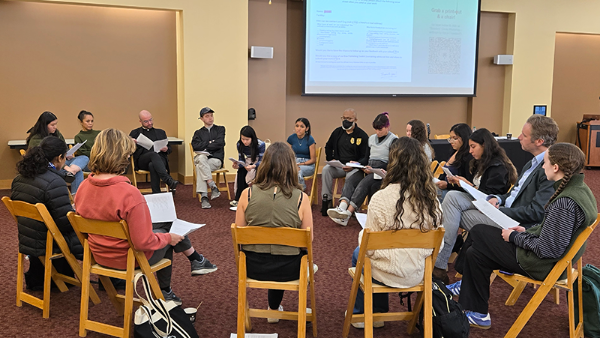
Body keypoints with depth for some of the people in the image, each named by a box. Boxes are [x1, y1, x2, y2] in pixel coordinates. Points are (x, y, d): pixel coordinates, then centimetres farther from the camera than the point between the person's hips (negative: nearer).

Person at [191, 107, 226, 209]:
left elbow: (220, 144, -1)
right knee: (201, 158, -36)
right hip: (200, 158, 2)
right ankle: (213, 186, -39)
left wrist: (205, 147, 2)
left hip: (216, 159, -2)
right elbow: (195, 146, 2)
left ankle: (203, 197, -34)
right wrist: (210, 143, -1)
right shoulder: (198, 132, 22)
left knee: (199, 167, -32)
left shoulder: (220, 129, 18)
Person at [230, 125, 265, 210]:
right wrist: (237, 165, -28)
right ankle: (239, 199, -22)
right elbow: (241, 159, -3)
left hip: (258, 165, -4)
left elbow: (261, 161, -22)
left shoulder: (260, 144, -22)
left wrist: (253, 166, -43)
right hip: (247, 164, 4)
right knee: (240, 173, -28)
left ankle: (238, 200, -23)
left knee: (250, 174, -32)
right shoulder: (239, 144, -7)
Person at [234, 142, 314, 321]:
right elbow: (309, 239, -5)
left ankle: (274, 308, 51)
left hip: (253, 267, 2)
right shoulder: (301, 198, -14)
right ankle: (274, 308, 48)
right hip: (287, 269, -1)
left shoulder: (248, 194, -11)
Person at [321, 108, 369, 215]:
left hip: (354, 167, -4)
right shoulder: (337, 132, 14)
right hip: (338, 165, 4)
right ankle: (327, 200, -25)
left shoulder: (362, 135, -1)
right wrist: (330, 159, 10)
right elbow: (328, 147, 29)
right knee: (326, 169, -25)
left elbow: (366, 157, -4)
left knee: (350, 176, -37)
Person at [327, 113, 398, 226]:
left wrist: (374, 170, -18)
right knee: (350, 180, -24)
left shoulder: (393, 140, 0)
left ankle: (347, 214, -42)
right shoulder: (371, 138, 22)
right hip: (368, 168, 6)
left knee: (364, 183, -33)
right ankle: (342, 207, -45)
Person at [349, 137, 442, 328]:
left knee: (358, 254, 29)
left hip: (387, 275, -4)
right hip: (416, 275, 4)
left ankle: (361, 313, 43)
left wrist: (362, 235, 5)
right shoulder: (431, 198, -11)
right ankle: (377, 314, 43)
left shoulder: (381, 198, -23)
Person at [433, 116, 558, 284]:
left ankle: (438, 263, -2)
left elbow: (536, 212, -21)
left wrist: (500, 211, -16)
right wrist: (498, 199, 1)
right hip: (505, 208, 9)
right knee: (452, 197, -5)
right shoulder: (534, 162, 12)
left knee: (454, 216, -13)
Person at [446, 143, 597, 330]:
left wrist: (514, 237, -13)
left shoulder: (565, 202, -30)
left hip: (543, 264, -9)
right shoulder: (580, 189, 0)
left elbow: (547, 249, -27)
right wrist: (527, 230, 6)